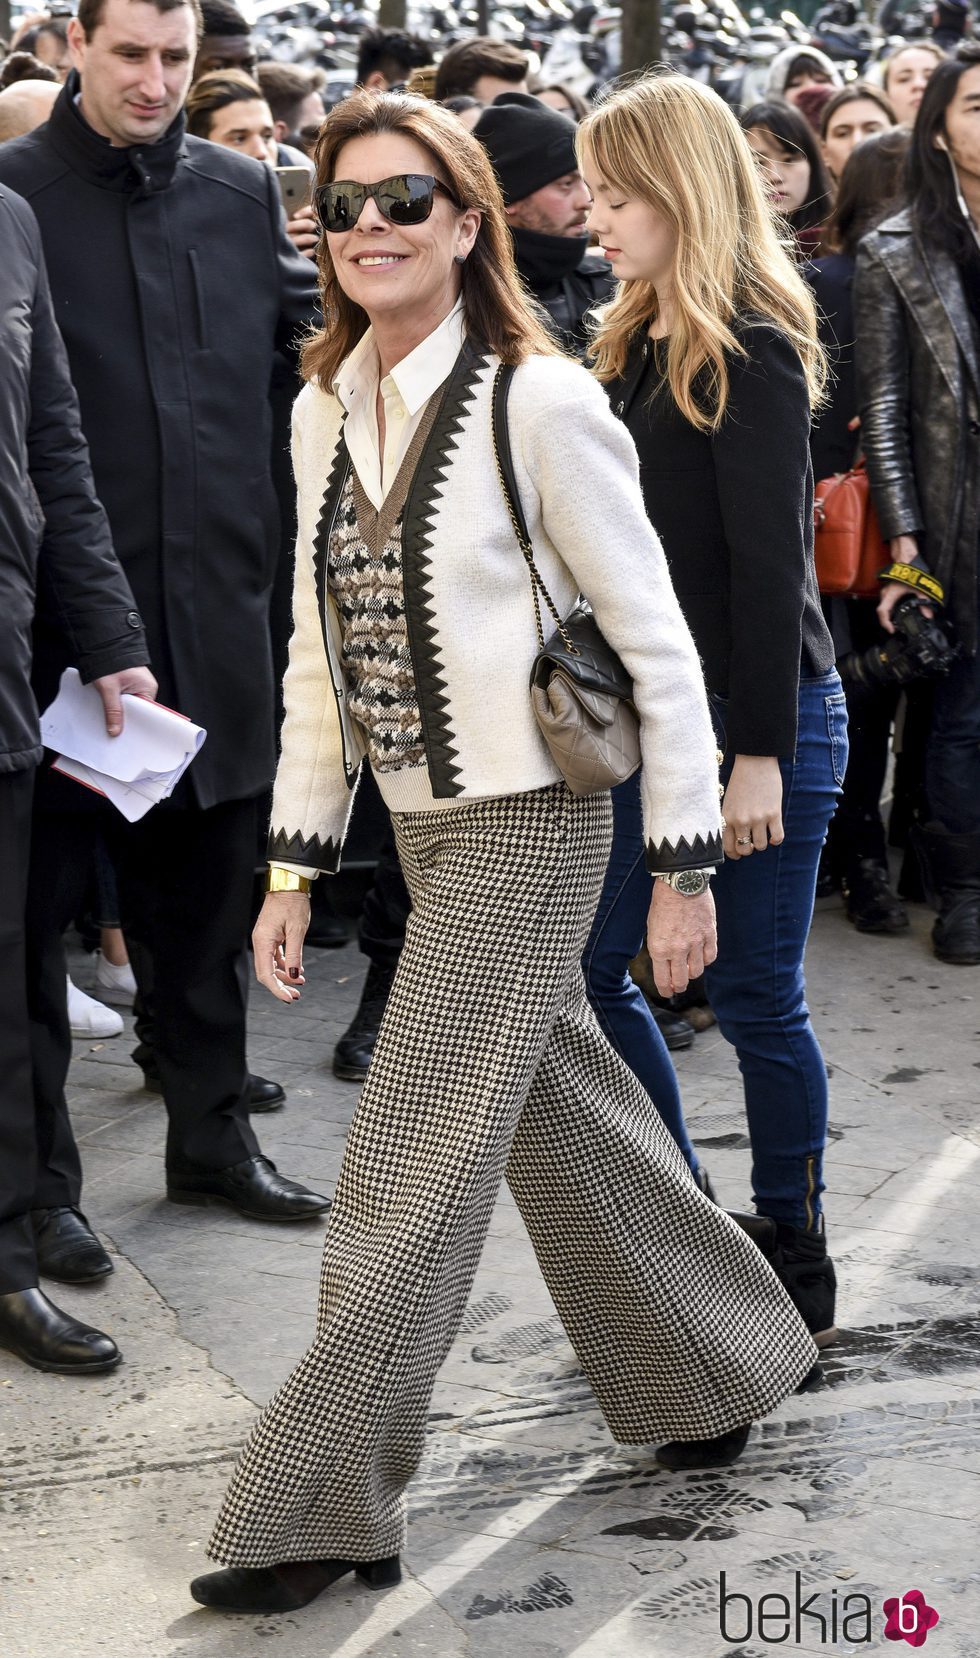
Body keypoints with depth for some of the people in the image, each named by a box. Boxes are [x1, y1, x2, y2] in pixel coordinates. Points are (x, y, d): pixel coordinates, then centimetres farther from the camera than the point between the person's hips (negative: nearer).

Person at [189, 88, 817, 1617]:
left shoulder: (539, 403, -15)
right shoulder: (325, 409, 6)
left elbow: (658, 644, -12)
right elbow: (321, 657, 11)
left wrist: (684, 867, -11)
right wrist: (294, 869, 9)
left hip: (526, 824, -7)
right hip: (424, 830, 7)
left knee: (408, 1179, -4)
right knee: (570, 1124, 18)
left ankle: (319, 1517, 8)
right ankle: (724, 1362, 39)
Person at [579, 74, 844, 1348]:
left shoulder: (751, 349, -13)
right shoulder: (639, 343, 11)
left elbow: (771, 560, -17)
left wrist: (760, 753, -18)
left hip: (761, 718, -8)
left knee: (753, 995, 2)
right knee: (580, 969, 7)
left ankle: (795, 1274, 19)